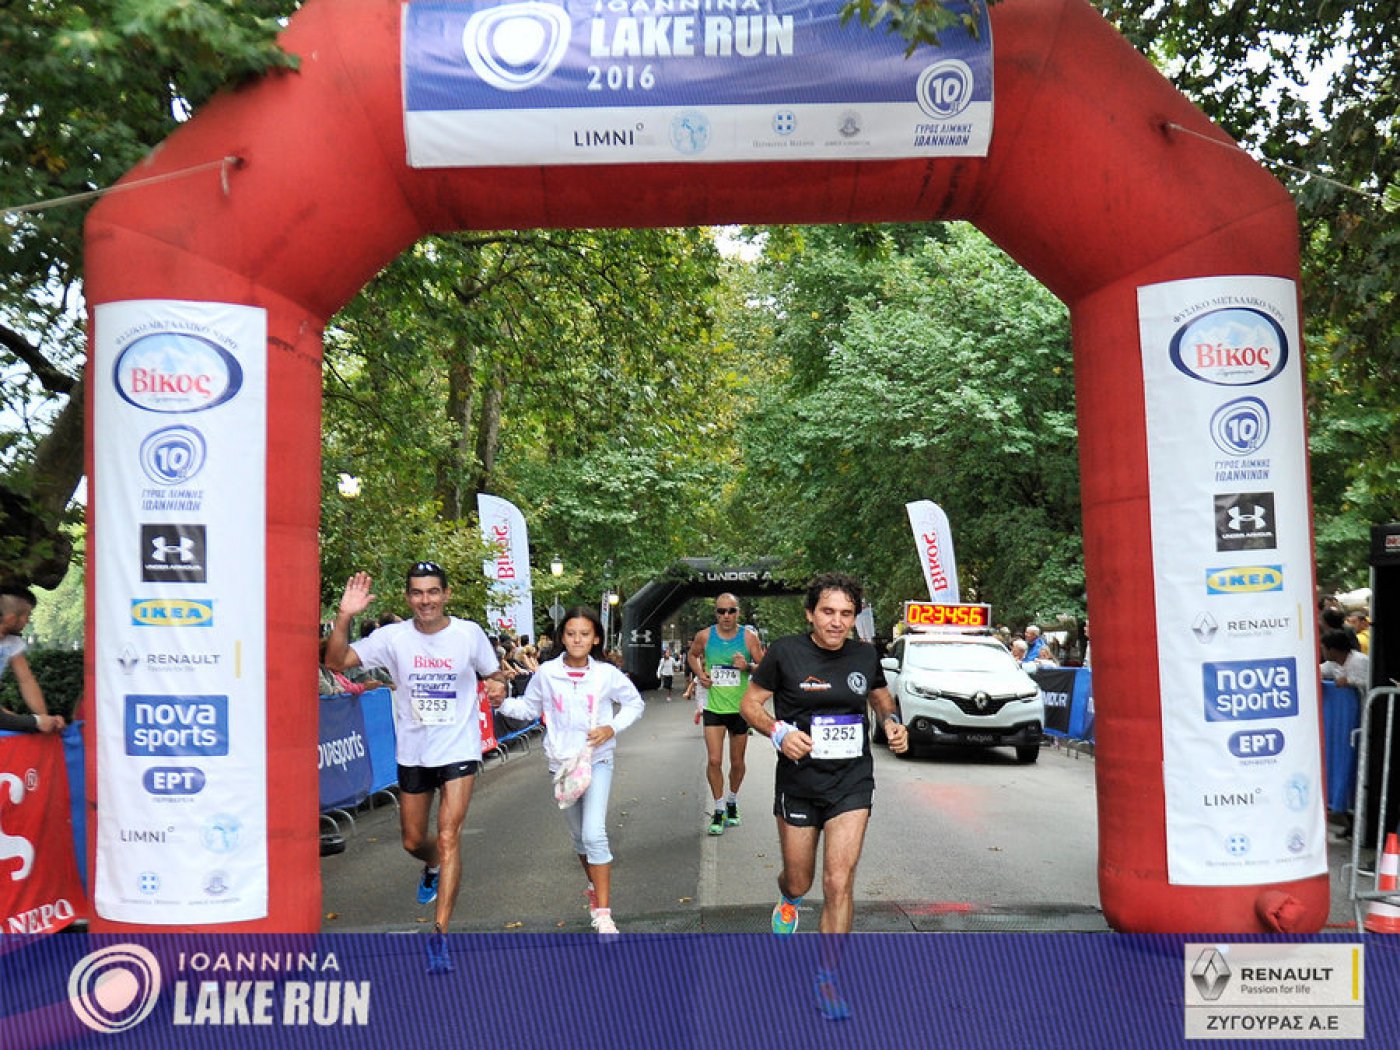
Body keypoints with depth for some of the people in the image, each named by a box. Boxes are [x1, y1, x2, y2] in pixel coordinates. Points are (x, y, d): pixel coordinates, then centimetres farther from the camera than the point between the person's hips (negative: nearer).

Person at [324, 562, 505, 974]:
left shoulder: (469, 633, -9)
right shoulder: (393, 637, -8)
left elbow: (494, 675, 5)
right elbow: (336, 662, -13)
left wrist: (499, 686, -18)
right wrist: (345, 616, -27)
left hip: (459, 752, -3)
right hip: (412, 753, 3)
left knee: (448, 837, -12)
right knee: (413, 840, 17)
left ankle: (440, 934, -5)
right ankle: (433, 866, 54)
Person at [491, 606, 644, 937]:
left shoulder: (606, 674, -8)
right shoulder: (547, 673, -5)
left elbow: (634, 702, 4)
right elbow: (530, 707, 8)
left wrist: (612, 728, -10)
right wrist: (503, 704, -10)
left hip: (597, 760, -3)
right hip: (561, 762, 3)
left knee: (594, 834, -17)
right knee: (579, 837, 17)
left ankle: (603, 913, -11)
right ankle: (595, 888, 42)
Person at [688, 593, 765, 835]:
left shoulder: (749, 637, -7)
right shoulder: (704, 636, -4)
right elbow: (692, 656, 17)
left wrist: (748, 666, -22)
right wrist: (700, 674, -1)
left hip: (740, 708, 0)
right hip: (713, 707, 0)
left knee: (737, 762, 13)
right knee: (714, 760, -9)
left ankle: (732, 801, 37)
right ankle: (719, 810, 6)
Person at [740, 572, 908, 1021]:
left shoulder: (864, 656, 0)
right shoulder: (786, 652, -10)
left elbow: (882, 698, 19)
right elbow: (750, 703, -3)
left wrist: (892, 724, -2)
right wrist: (778, 731, -21)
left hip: (852, 782, 1)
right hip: (798, 782, -1)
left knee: (839, 882, -8)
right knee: (799, 880, 14)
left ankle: (827, 978, 9)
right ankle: (788, 898, 52)